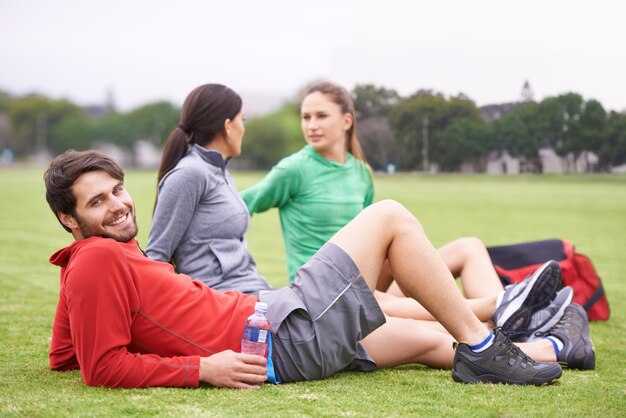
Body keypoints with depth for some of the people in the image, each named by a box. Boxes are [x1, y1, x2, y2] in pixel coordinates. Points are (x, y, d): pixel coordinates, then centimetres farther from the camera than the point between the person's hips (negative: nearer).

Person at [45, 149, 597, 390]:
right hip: (284, 333, -10)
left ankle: (556, 345, 38)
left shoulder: (104, 257, 11)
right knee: (390, 216, -2)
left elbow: (65, 355, 18)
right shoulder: (99, 260, -16)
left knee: (425, 338, 22)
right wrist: (203, 367, -23)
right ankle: (480, 347, 5)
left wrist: (155, 337, 13)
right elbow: (103, 367, -23)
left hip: (268, 319, 10)